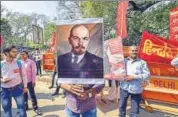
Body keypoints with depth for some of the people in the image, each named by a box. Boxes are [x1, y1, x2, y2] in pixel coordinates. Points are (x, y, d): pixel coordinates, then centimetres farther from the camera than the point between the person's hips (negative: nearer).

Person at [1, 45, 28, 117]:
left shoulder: (19, 63, -3)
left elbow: (24, 75, 4)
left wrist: (25, 86, 2)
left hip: (17, 88, -1)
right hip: (5, 89, 1)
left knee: (21, 108, 6)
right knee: (7, 110, 14)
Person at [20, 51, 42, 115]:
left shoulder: (31, 62, -8)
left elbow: (33, 72, -10)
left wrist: (33, 81, -12)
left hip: (29, 81, -4)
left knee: (32, 94, 2)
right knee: (24, 94, 16)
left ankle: (35, 108, 11)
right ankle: (25, 106, 31)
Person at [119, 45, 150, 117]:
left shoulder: (142, 62, 3)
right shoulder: (123, 61, 9)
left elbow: (147, 75, -4)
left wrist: (134, 77, -14)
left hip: (136, 89, -2)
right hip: (124, 87, 2)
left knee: (134, 110, 8)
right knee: (122, 106, 17)